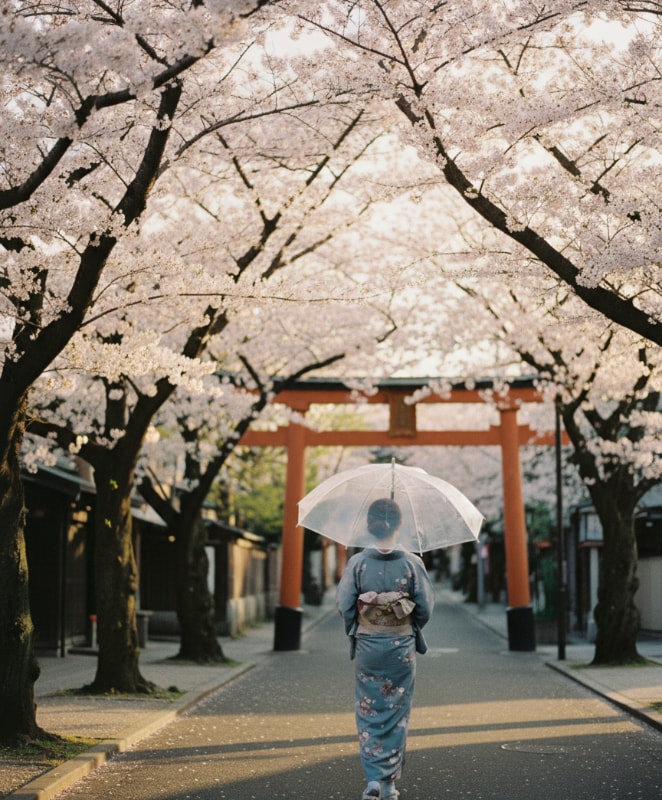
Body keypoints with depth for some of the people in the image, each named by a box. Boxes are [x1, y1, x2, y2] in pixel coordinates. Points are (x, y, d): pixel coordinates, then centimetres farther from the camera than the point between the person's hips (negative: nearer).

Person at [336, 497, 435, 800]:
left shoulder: (357, 562, -7)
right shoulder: (412, 563, -8)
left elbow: (344, 604, -4)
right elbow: (425, 607, -4)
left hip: (366, 646, 0)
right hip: (402, 647, 0)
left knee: (368, 712, 9)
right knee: (397, 714, 11)